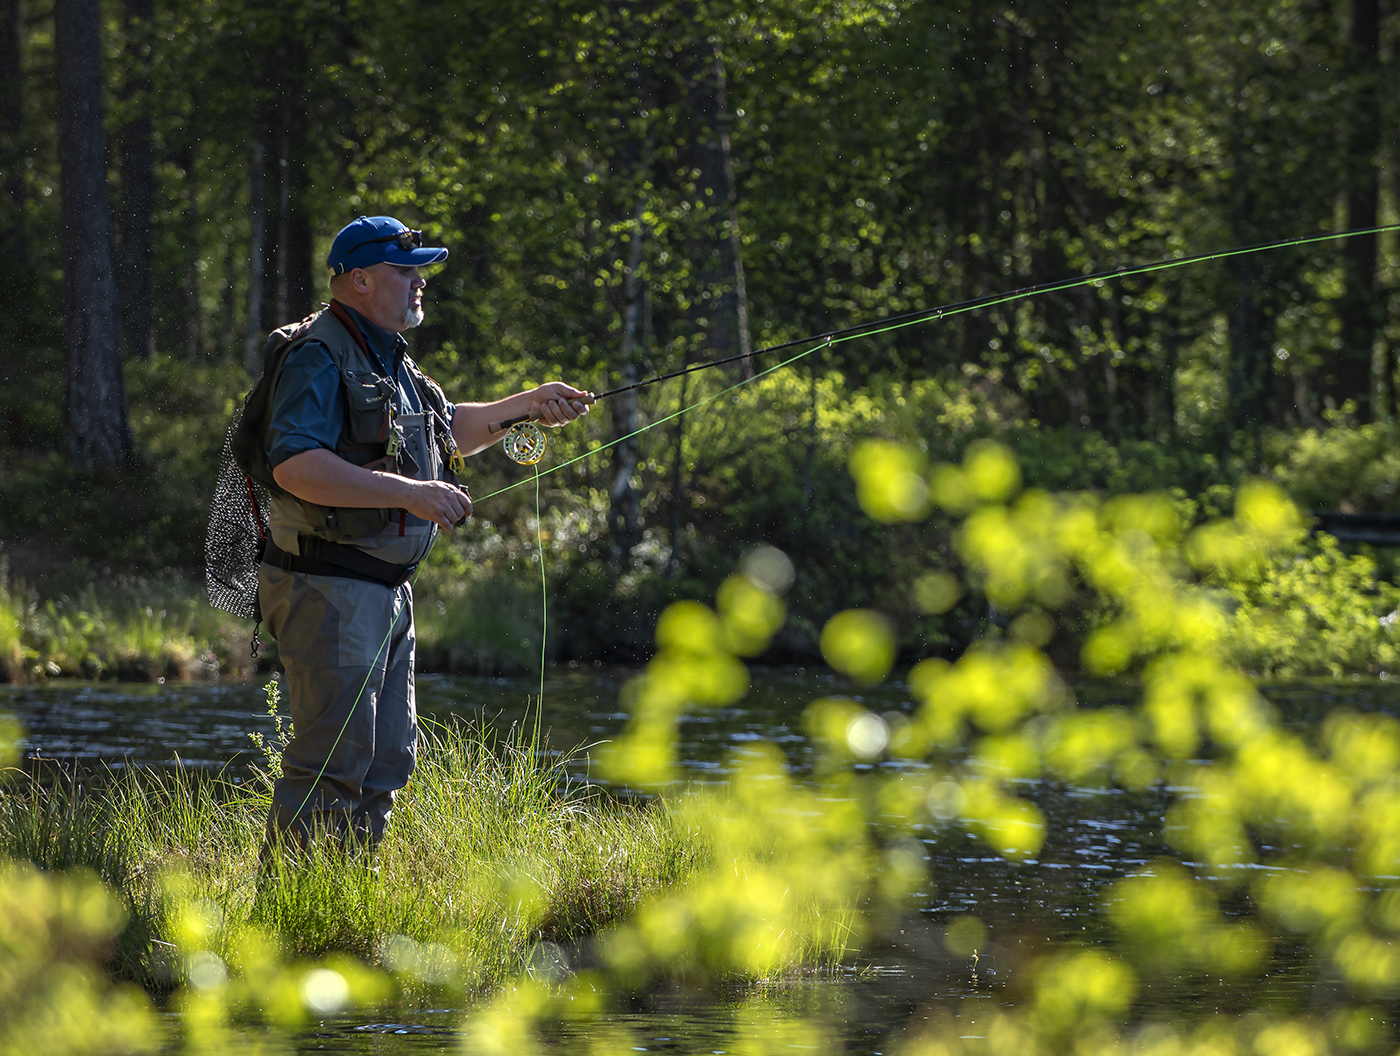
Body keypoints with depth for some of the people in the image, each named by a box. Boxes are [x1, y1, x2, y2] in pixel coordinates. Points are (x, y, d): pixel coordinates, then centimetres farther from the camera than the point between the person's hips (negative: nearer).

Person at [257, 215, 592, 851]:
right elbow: (295, 464, -28)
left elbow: (447, 431, 34)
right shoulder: (319, 357, -14)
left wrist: (527, 407, 19)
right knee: (331, 760, -12)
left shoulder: (388, 357, 19)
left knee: (387, 762, 13)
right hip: (331, 589, -10)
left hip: (386, 593, 10)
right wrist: (411, 493, -28)